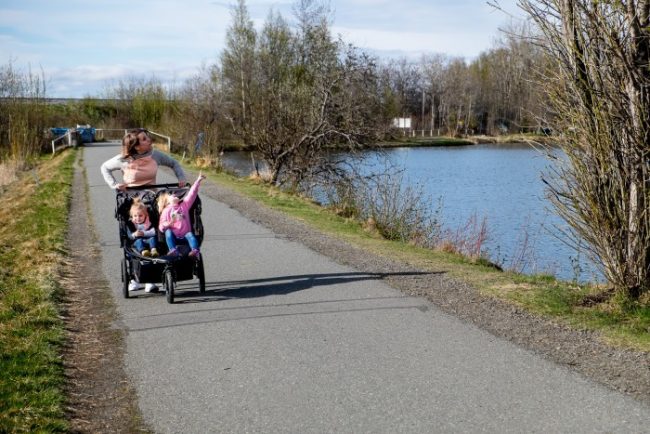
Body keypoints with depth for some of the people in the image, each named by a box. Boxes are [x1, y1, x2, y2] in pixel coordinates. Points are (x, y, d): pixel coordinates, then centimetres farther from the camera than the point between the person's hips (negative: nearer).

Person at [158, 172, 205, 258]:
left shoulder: (184, 205, 18)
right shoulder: (166, 211, 10)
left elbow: (192, 194, 11)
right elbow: (161, 228, 6)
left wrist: (198, 180, 4)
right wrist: (166, 225, -19)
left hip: (185, 234, 1)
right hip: (173, 236, -1)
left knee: (190, 234, -28)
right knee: (168, 231, -28)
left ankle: (195, 251, -48)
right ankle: (173, 250, -43)